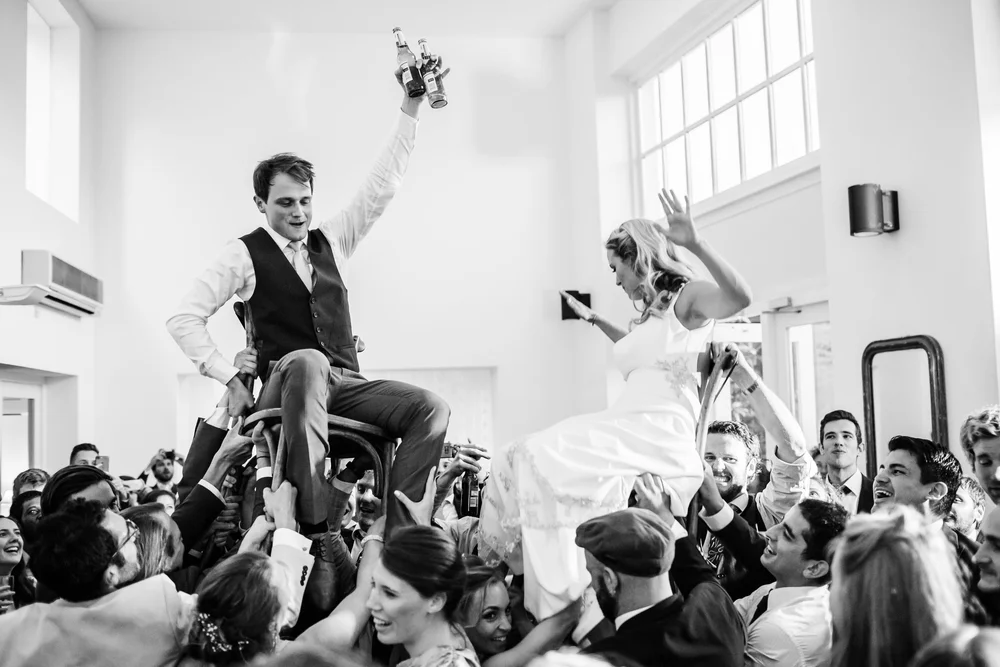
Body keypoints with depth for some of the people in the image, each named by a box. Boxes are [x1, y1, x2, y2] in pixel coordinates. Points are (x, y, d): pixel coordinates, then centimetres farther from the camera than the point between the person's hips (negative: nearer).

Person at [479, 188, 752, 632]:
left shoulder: (686, 297, -2)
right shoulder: (647, 311, 23)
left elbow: (740, 297, -24)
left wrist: (696, 244, -34)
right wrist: (594, 320, 49)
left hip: (658, 436, -9)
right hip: (624, 426, 9)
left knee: (544, 462, -27)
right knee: (521, 458, -3)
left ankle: (580, 605, -25)